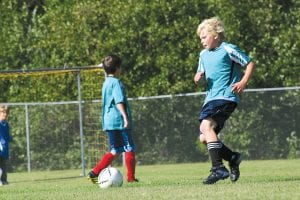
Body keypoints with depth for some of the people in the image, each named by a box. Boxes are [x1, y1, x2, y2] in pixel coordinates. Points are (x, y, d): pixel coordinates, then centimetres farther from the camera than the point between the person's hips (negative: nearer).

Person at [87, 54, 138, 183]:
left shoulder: (106, 83, 17)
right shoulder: (116, 82, -11)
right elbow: (119, 101, -21)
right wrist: (125, 117, -27)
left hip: (109, 122, 9)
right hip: (119, 120, -9)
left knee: (115, 151, 13)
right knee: (129, 148, 0)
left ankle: (94, 173, 5)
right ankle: (131, 177, 1)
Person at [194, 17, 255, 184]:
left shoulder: (228, 49, -4)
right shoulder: (204, 54, 18)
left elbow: (250, 64, -1)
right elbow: (201, 73, 28)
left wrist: (243, 82, -14)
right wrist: (198, 77, 3)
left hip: (225, 97, -9)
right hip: (210, 98, 9)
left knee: (206, 126, -29)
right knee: (204, 138, 3)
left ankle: (218, 169, -34)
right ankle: (233, 158, 20)